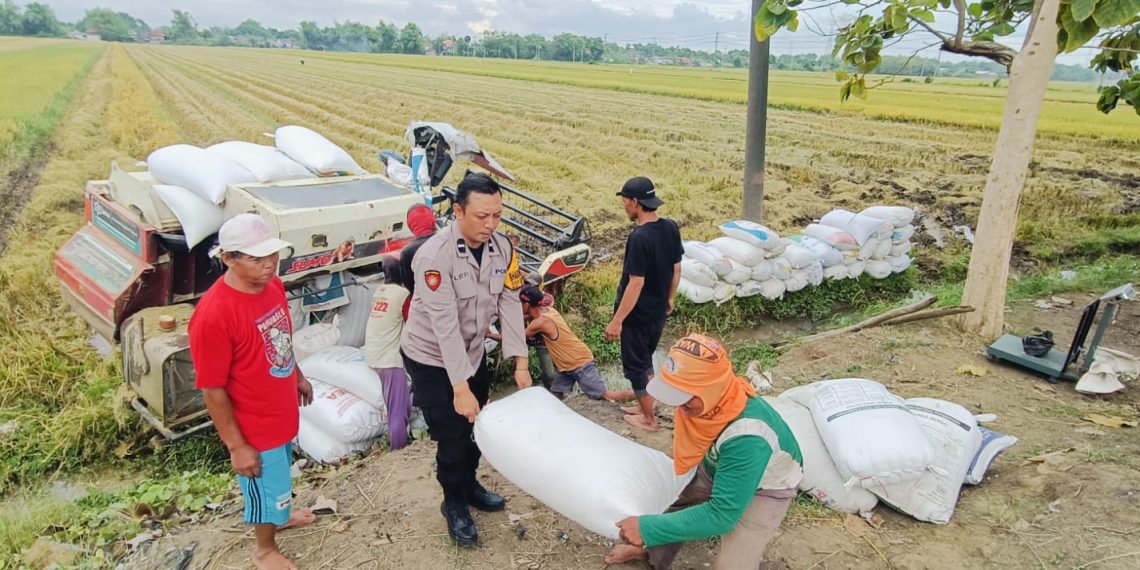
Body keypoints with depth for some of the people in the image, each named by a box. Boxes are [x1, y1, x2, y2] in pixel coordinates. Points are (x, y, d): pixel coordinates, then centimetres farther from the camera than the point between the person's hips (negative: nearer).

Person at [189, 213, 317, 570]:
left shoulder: (272, 284, -10)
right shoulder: (213, 314, -33)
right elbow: (212, 390, -24)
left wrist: (298, 377, 20)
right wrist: (237, 446, -19)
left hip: (281, 410, 7)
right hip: (254, 426, -7)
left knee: (280, 473, 31)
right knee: (267, 487, 16)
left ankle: (278, 514, 60)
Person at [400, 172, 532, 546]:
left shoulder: (502, 247, -11)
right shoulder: (434, 255, -30)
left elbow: (510, 304, -10)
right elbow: (445, 325, -32)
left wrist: (520, 363, -14)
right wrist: (460, 387, -31)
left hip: (472, 352, 6)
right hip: (431, 358, -6)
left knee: (474, 426, 18)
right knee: (452, 436, 2)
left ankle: (469, 485, 43)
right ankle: (454, 504, 26)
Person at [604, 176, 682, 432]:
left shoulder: (639, 238, -27)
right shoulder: (671, 228, -3)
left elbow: (636, 284, -26)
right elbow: (676, 269, 6)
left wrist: (616, 321, -20)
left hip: (637, 314, -8)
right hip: (658, 311, 8)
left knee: (635, 366, 10)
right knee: (645, 359, 25)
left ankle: (649, 419, 23)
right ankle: (644, 405, 39)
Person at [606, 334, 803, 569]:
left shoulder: (747, 439, -44)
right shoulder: (706, 394, -26)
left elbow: (721, 515, -37)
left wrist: (648, 528, -37)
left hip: (765, 491, -5)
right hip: (719, 467, 6)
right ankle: (651, 550, 44)